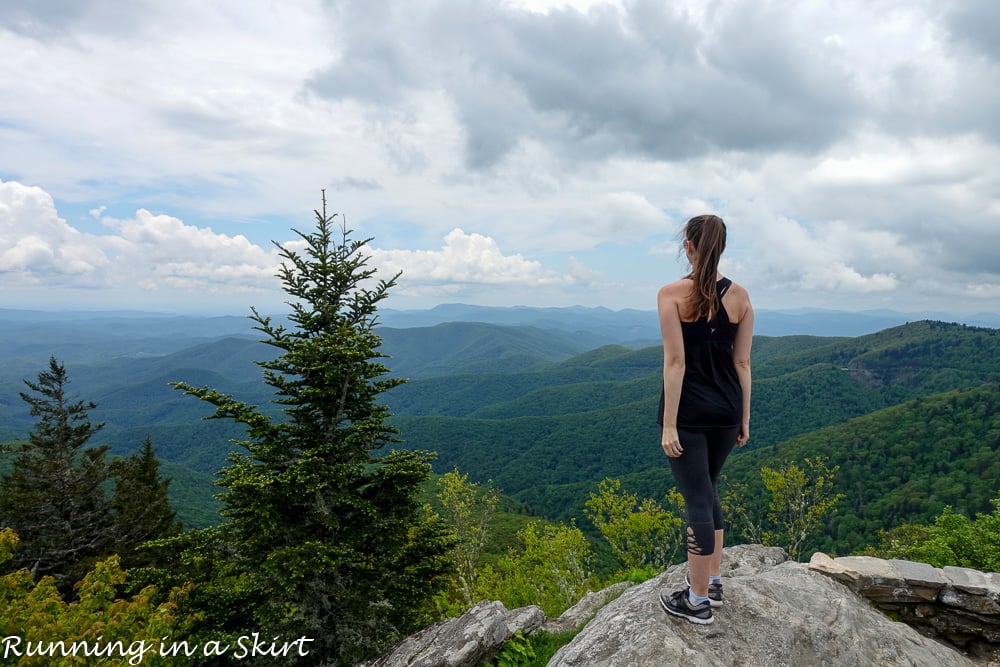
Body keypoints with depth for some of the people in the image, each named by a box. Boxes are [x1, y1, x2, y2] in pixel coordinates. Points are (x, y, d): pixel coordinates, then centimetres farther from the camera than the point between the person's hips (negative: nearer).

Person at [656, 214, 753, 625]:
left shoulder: (672, 294, -12)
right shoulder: (740, 296, 2)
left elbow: (675, 362, -16)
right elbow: (742, 363, 4)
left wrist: (669, 424, -12)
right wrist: (744, 417, 12)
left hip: (689, 412, -5)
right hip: (726, 410, 5)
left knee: (697, 499, 3)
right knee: (707, 490, 22)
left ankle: (698, 601, 17)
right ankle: (713, 582, 33)